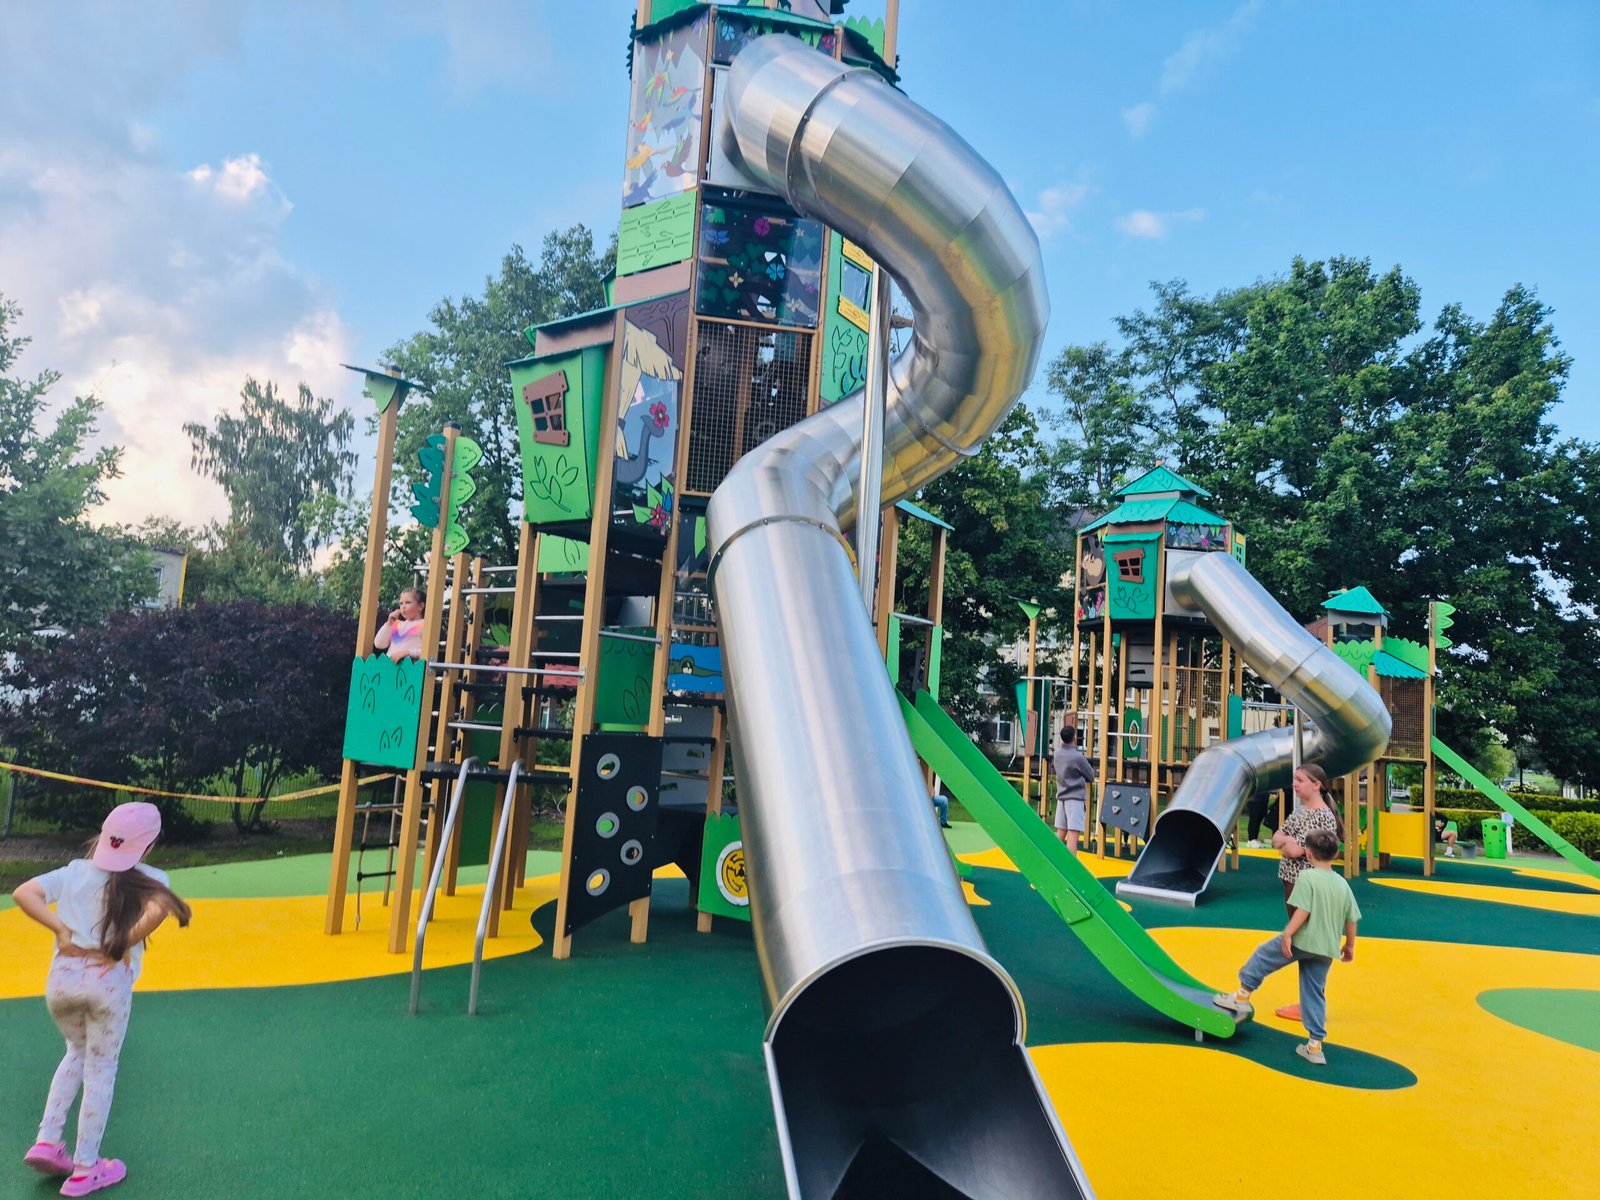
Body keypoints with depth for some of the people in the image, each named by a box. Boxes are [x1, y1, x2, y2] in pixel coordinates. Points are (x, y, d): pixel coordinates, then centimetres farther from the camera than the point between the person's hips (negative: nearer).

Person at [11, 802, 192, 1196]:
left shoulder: (74, 871, 6)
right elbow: (158, 909, -25)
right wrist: (122, 947, -11)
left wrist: (60, 930, -5)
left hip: (62, 976, 4)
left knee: (78, 1053, 30)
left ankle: (47, 1141, 21)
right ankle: (84, 1170, 21)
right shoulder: (148, 879, -6)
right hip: (110, 981, -4)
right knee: (100, 1069, 12)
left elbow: (23, 893, -4)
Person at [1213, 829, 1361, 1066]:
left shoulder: (1307, 877, -9)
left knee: (1263, 954, 14)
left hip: (1302, 940, -6)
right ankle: (1315, 1044, 16)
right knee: (1315, 994, 13)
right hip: (1326, 949, 6)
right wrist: (1349, 945, 25)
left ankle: (1243, 995, 20)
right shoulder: (1343, 884, 10)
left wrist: (1287, 934, -17)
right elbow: (1352, 919, 13)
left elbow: (1302, 910, -19)